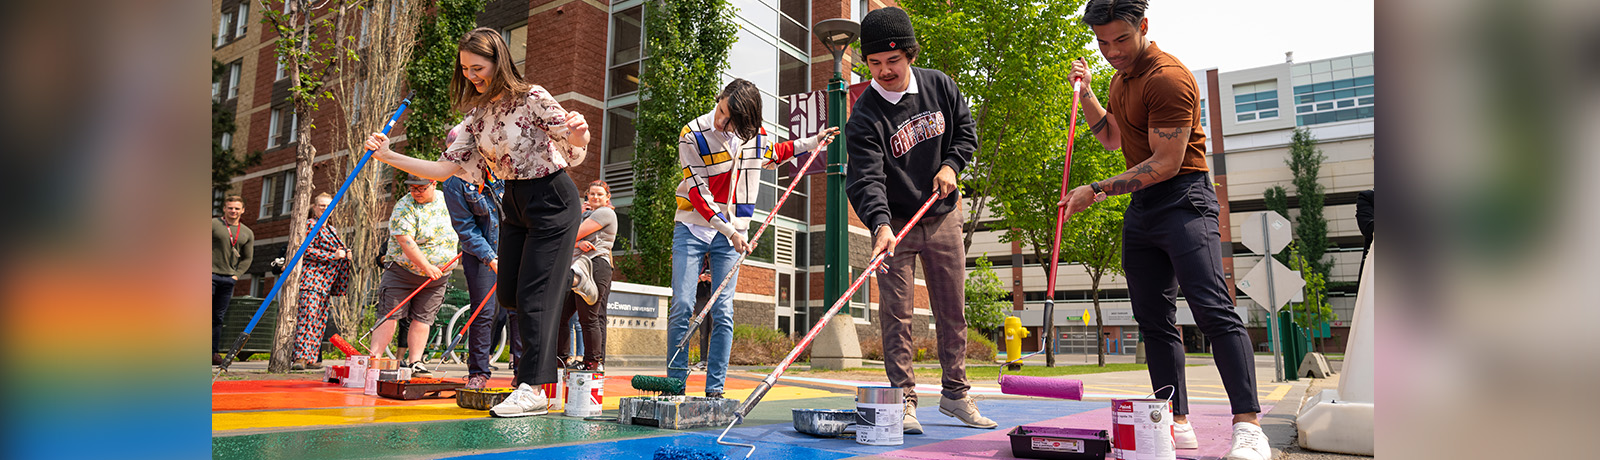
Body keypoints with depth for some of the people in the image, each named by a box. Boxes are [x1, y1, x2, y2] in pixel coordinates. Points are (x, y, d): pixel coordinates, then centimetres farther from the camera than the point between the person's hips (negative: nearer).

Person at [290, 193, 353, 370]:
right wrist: (333, 256, -14)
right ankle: (300, 357, -20)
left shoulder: (332, 229, 24)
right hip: (312, 277, -8)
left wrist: (345, 255, 12)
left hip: (327, 281, 8)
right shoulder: (310, 224, 1)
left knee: (320, 320, 4)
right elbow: (307, 250, -10)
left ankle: (311, 359, 5)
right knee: (308, 315, -16)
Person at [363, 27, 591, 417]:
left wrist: (577, 135, -39)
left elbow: (574, 151, -15)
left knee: (534, 293, -10)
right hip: (514, 203, 7)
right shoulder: (477, 114, 4)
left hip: (551, 199, -7)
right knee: (508, 294, 8)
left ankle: (533, 388, -6)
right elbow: (448, 167, 0)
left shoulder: (533, 99, -16)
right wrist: (389, 156, -8)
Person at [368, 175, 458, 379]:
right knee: (389, 315, -6)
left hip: (437, 276, 4)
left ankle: (414, 363, 8)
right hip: (403, 270, -4)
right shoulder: (405, 207, -13)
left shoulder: (446, 199, 4)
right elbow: (405, 240, -22)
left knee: (422, 319, 4)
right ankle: (373, 359, -4)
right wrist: (427, 267, -24)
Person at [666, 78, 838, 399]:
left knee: (723, 312, -3)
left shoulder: (756, 133, 0)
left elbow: (772, 156, 25)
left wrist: (810, 143, 20)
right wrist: (728, 230, -19)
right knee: (682, 306, -8)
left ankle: (715, 388, 3)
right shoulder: (693, 135, -12)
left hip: (731, 233, 2)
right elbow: (697, 192, -14)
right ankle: (675, 384, 2)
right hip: (693, 227, -2)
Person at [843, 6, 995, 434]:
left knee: (953, 311, 9)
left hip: (942, 216, 4)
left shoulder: (940, 85, -4)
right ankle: (904, 400, 6)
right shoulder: (864, 116, -17)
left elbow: (966, 129, 11)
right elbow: (865, 177, -27)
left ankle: (955, 393, 24)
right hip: (894, 222, -3)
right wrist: (880, 224, -43)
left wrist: (951, 165, -7)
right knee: (896, 314, -4)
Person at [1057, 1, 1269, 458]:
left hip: (1183, 200, -9)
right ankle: (1179, 423, 10)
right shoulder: (1121, 77, 15)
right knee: (1154, 318, 5)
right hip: (1141, 206, 9)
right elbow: (1112, 138, 24)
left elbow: (1167, 163, -19)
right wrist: (1085, 94, 11)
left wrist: (1097, 190, -17)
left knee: (1212, 309, -17)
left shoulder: (1167, 77, -15)